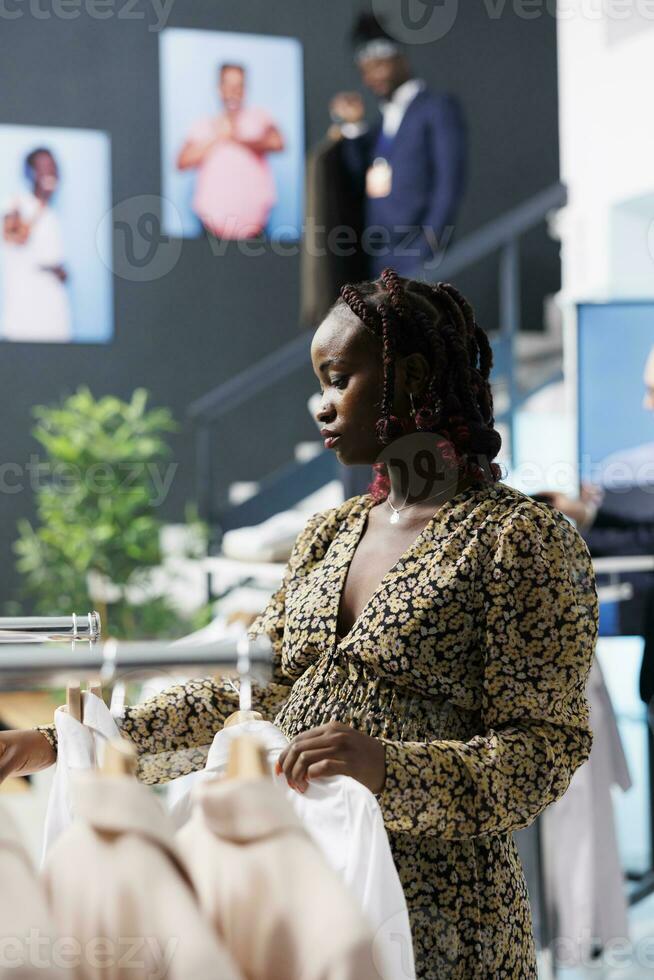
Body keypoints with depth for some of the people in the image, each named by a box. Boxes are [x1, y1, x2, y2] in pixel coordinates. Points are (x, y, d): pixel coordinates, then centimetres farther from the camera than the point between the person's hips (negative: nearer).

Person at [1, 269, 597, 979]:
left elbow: (546, 750, -13)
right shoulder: (328, 535, 13)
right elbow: (242, 691, 10)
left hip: (432, 913, -6)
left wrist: (390, 768, -29)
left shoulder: (526, 540, -8)